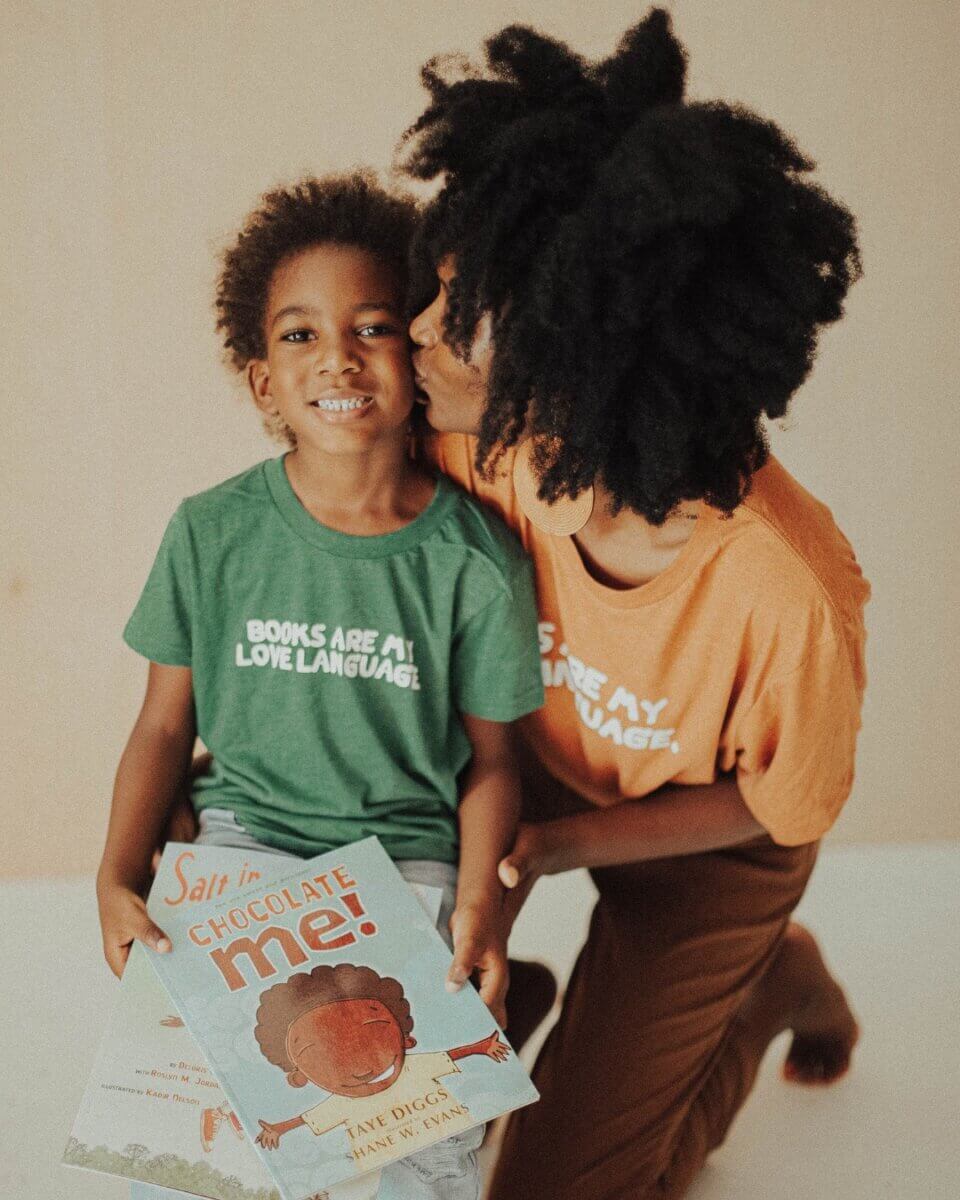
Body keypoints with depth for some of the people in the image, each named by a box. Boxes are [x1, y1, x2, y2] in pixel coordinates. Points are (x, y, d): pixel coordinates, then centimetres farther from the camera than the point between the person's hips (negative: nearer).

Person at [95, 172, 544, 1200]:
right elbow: (165, 724, 4)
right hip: (241, 838, 1)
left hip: (409, 855, -1)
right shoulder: (211, 533, -4)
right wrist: (119, 879, -7)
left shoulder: (474, 558, -7)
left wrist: (479, 901, -13)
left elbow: (489, 757, 1)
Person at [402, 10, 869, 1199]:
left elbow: (781, 802, -19)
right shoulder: (487, 446, -28)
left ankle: (774, 979, 25)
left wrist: (559, 846, -25)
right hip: (534, 771, 4)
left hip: (704, 845, -3)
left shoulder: (791, 593, -40)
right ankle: (496, 1001, 27)